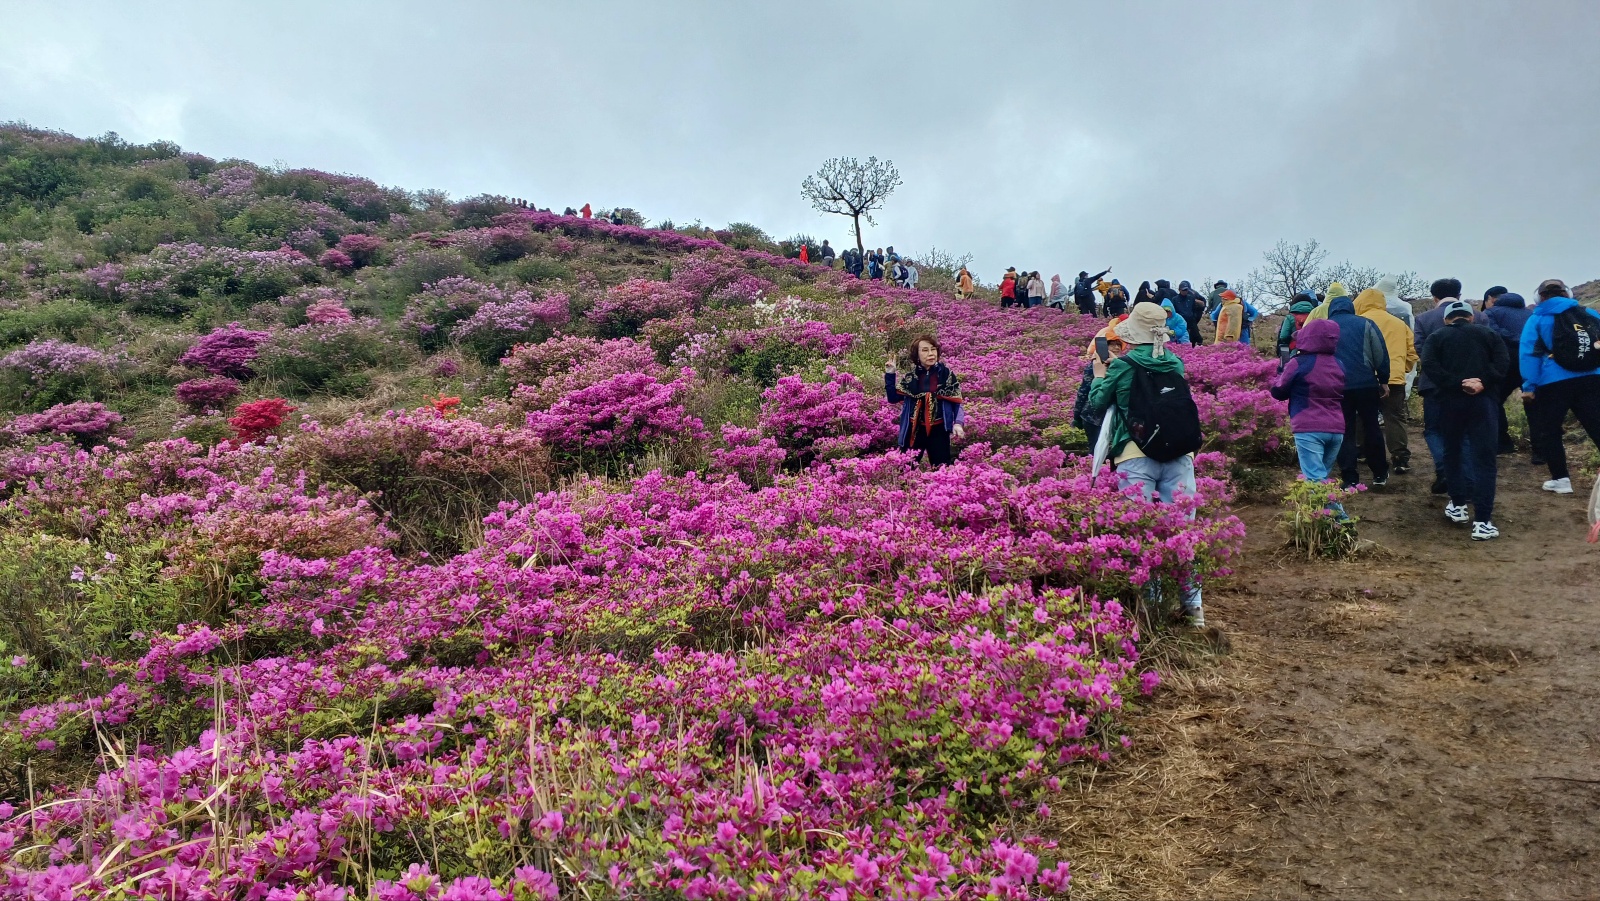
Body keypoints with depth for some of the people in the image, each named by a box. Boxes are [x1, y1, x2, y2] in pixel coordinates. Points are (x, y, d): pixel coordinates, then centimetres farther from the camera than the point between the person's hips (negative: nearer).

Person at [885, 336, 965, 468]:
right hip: (914, 430, 2)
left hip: (938, 430, -2)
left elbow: (956, 402, -1)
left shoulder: (946, 374, -3)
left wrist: (958, 423, -15)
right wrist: (889, 375, -4)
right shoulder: (910, 377, 2)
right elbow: (893, 398, 5)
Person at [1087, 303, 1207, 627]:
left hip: (1136, 457, -3)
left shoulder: (1122, 366, 0)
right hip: (1178, 454, 4)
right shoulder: (1175, 364, 11)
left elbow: (1096, 406, 8)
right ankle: (1194, 606, 9)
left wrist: (1099, 374, 24)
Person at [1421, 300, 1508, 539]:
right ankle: (1482, 522, -9)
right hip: (1482, 401, -1)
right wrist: (1483, 382, -12)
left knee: (1453, 453, 20)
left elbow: (1429, 364, -9)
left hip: (1450, 402, 1)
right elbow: (1502, 361, -5)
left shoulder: (1437, 337, 9)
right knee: (1484, 459, -2)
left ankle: (1458, 506, 30)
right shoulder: (1487, 334, 11)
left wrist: (1456, 383, -12)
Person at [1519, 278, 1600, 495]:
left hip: (1553, 383, -3)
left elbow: (1529, 354, -7)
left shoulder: (1537, 319, 2)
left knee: (1547, 431, 10)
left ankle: (1561, 479, 11)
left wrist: (1529, 385, -8)